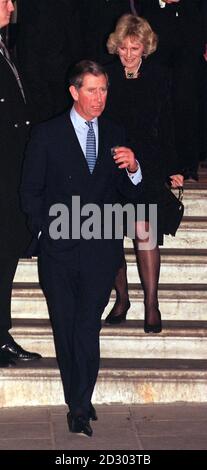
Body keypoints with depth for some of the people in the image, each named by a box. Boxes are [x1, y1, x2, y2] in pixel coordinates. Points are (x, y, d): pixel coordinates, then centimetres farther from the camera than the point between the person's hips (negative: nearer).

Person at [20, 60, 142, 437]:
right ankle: (79, 402, 22)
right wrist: (47, 232, -6)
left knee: (88, 328, -8)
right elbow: (30, 191, 3)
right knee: (65, 328, 7)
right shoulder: (47, 134, 1)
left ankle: (79, 407, -5)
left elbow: (126, 193, 11)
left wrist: (132, 169, -10)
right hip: (59, 250, -1)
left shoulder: (115, 136, 10)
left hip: (101, 250, 1)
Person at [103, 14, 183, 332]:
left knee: (144, 231, -11)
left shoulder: (157, 77, 4)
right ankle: (121, 297, 19)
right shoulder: (106, 76, 3)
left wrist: (172, 169, 7)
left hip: (147, 166, -1)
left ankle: (151, 305, -4)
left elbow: (166, 126, 8)